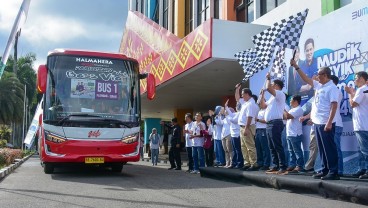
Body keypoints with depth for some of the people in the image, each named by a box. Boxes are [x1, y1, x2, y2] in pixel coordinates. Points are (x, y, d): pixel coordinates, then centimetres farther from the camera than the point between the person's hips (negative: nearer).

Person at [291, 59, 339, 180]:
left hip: (325, 123, -9)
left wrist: (329, 123, -24)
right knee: (322, 148, 12)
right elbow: (306, 79, 23)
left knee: (329, 148, -5)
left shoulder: (332, 88, -11)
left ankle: (333, 172, -1)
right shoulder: (319, 86, 14)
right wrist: (296, 67, 20)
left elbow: (334, 105, -18)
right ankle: (325, 170, 19)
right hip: (317, 122, 9)